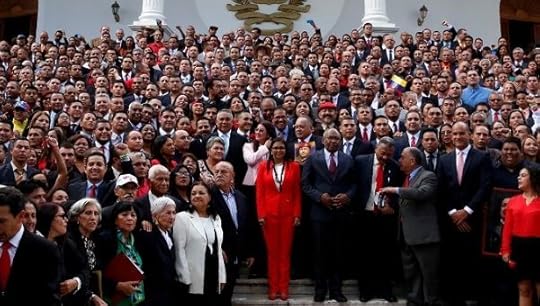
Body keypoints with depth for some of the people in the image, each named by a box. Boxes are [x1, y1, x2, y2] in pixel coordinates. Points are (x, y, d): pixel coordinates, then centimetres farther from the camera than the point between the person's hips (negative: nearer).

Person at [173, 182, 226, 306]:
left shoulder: (216, 218, 13)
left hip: (213, 279, 5)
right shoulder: (182, 218, -4)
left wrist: (222, 277, 9)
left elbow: (218, 249, 15)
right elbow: (179, 250, -8)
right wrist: (185, 279, -13)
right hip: (193, 281, -5)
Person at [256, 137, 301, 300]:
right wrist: (260, 215, -6)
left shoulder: (294, 166, 4)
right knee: (272, 251, 5)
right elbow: (259, 192, 1)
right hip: (269, 213, 0)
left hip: (288, 214, 0)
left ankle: (284, 288, 11)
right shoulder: (263, 166, 3)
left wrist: (297, 214, -3)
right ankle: (273, 288, 12)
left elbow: (297, 192, 3)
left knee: (285, 251, 4)